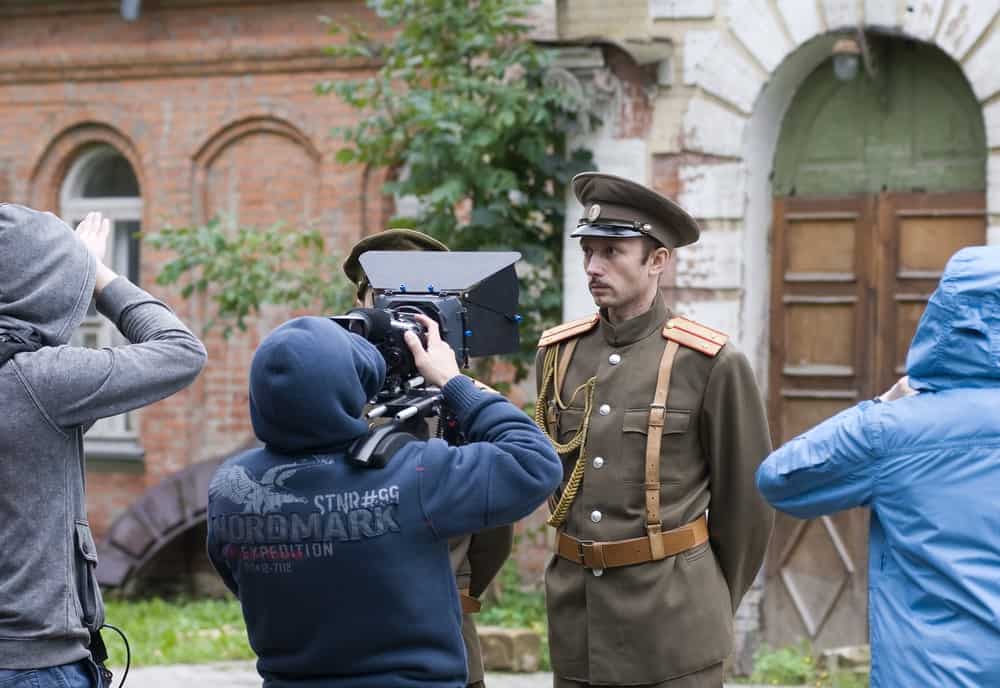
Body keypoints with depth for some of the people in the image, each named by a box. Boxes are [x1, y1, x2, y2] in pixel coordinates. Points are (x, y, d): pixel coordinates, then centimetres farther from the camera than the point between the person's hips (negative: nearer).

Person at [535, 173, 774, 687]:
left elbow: (746, 500, 0)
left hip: (672, 619, -4)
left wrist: (715, 602, 9)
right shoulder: (557, 353, 5)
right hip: (575, 610, 4)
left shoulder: (712, 363, -7)